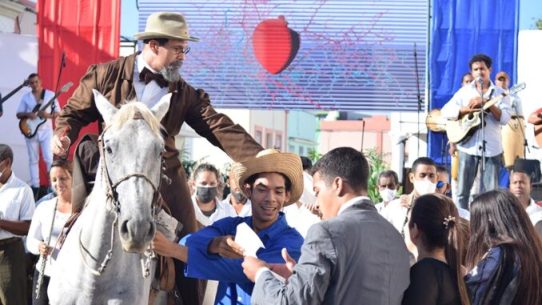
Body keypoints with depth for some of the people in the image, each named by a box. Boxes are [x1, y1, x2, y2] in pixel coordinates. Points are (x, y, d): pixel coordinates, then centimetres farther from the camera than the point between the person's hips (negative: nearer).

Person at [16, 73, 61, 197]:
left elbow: (58, 112, 1)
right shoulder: (25, 97, 5)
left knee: (49, 158, -9)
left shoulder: (50, 94, 0)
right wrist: (27, 114, -14)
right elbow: (18, 114, 6)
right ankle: (35, 185, 13)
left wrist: (48, 115, -18)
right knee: (33, 159, 7)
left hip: (46, 131, -2)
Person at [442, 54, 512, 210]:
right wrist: (466, 109, -16)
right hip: (468, 146, 1)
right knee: (462, 191, 4)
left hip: (492, 148, 0)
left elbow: (505, 118, -8)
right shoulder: (464, 91, 6)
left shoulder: (500, 93, 5)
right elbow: (445, 111, -2)